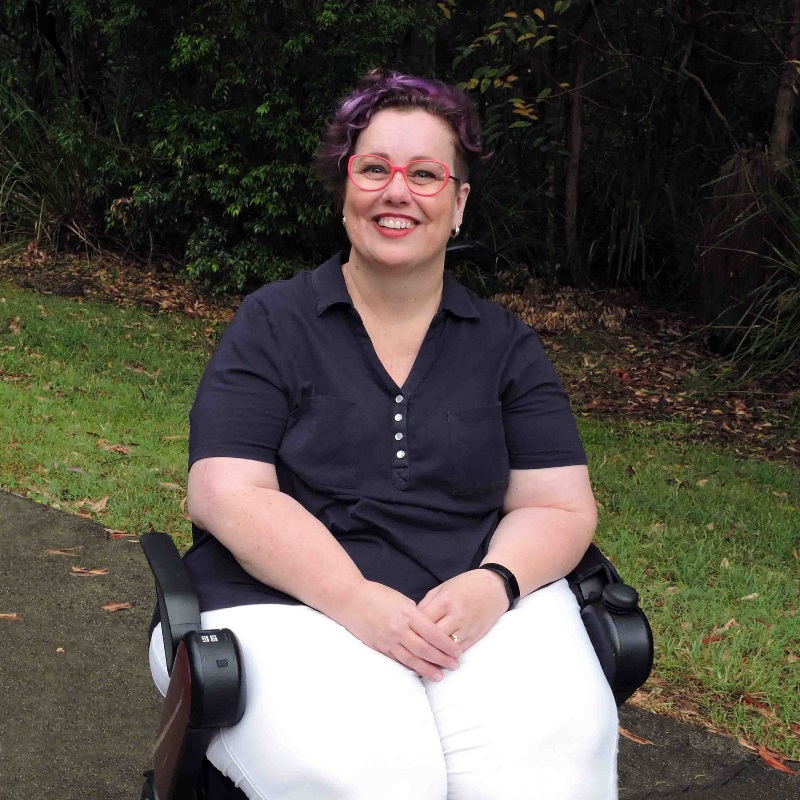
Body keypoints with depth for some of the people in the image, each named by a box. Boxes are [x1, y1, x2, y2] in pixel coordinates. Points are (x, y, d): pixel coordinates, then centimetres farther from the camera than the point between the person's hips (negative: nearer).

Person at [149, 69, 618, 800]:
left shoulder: (504, 345, 13)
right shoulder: (272, 324, 5)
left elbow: (560, 506, 8)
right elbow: (227, 493, -6)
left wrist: (491, 586, -14)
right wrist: (357, 602, -18)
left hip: (482, 602, 2)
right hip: (289, 605, -2)